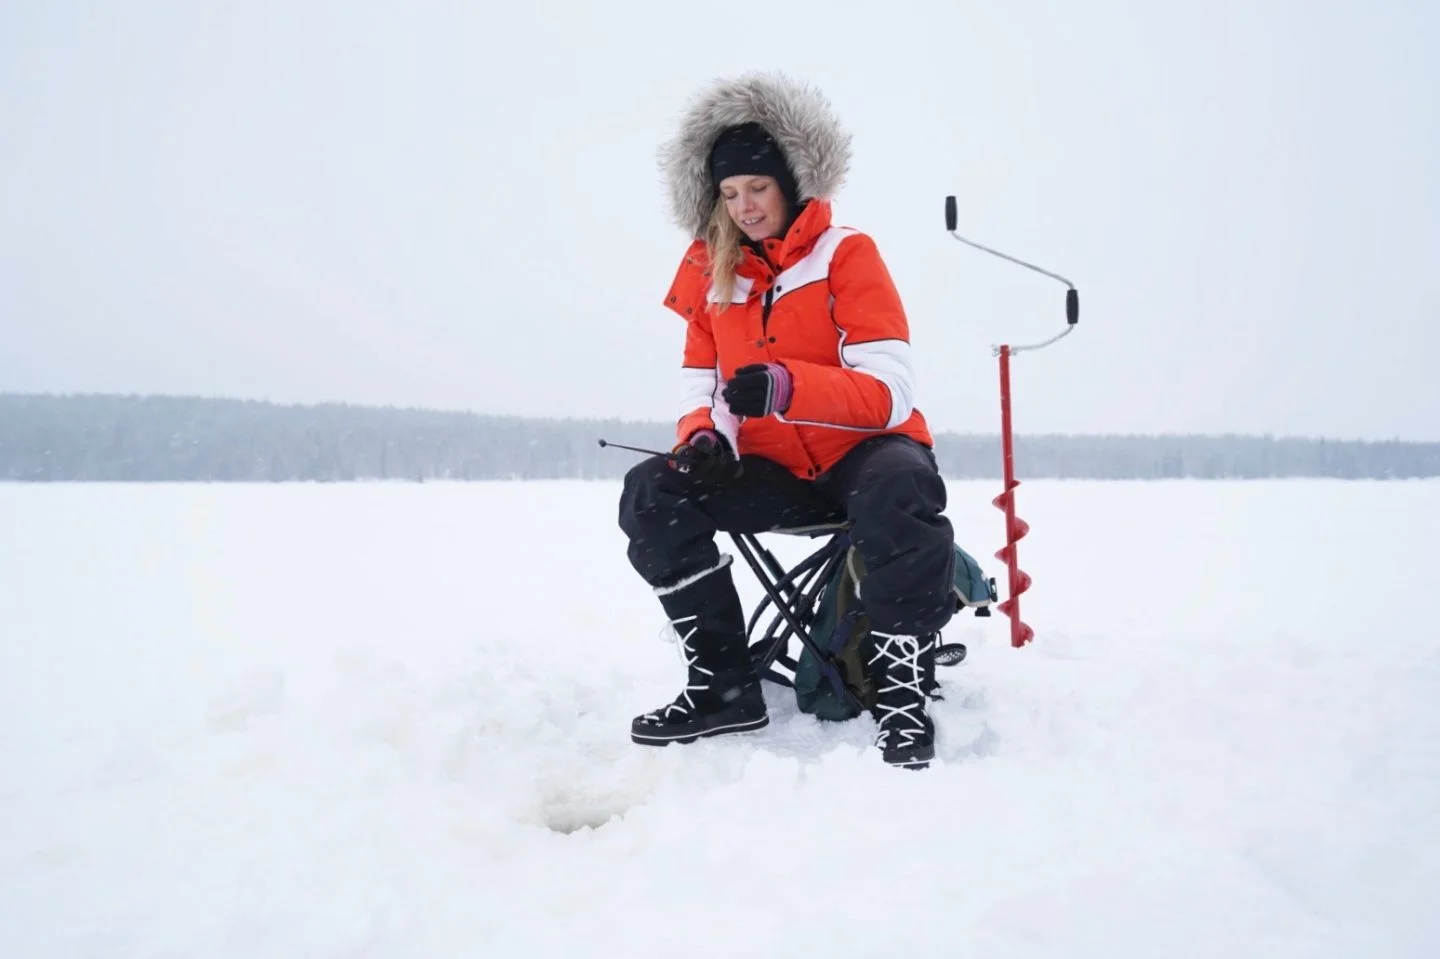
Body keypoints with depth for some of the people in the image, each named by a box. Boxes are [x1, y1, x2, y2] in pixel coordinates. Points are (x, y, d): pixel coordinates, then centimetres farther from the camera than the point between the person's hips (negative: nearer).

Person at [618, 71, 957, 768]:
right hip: (773, 472, 4)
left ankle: (901, 689, -21)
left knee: (898, 489, -38)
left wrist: (786, 385, -34)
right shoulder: (711, 272, 10)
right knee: (652, 490, -18)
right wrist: (704, 437, -19)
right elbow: (701, 391, 7)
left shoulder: (845, 253, -5)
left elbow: (890, 393, -16)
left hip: (863, 455, -4)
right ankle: (724, 685, -12)